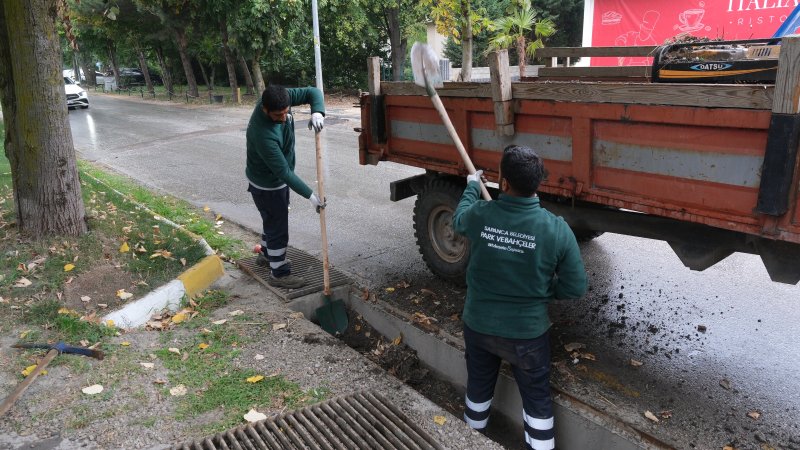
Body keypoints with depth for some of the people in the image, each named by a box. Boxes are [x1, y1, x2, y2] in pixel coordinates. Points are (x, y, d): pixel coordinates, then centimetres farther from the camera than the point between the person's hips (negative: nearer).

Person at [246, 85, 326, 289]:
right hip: (267, 186, -8)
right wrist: (310, 196, -30)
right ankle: (279, 273, 23)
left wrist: (317, 112, -35)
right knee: (278, 228, 5)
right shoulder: (263, 135, -39)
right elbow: (284, 171, -34)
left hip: (278, 179, 8)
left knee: (272, 220, 26)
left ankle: (266, 255, 49)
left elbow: (312, 92, -12)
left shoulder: (281, 100, -19)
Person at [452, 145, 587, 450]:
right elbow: (575, 288, -12)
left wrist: (472, 185, 24)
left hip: (478, 325, 3)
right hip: (527, 333, -2)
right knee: (537, 399, 18)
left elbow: (458, 220, 8)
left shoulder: (480, 214, -18)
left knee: (478, 387, 26)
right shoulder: (557, 229, -21)